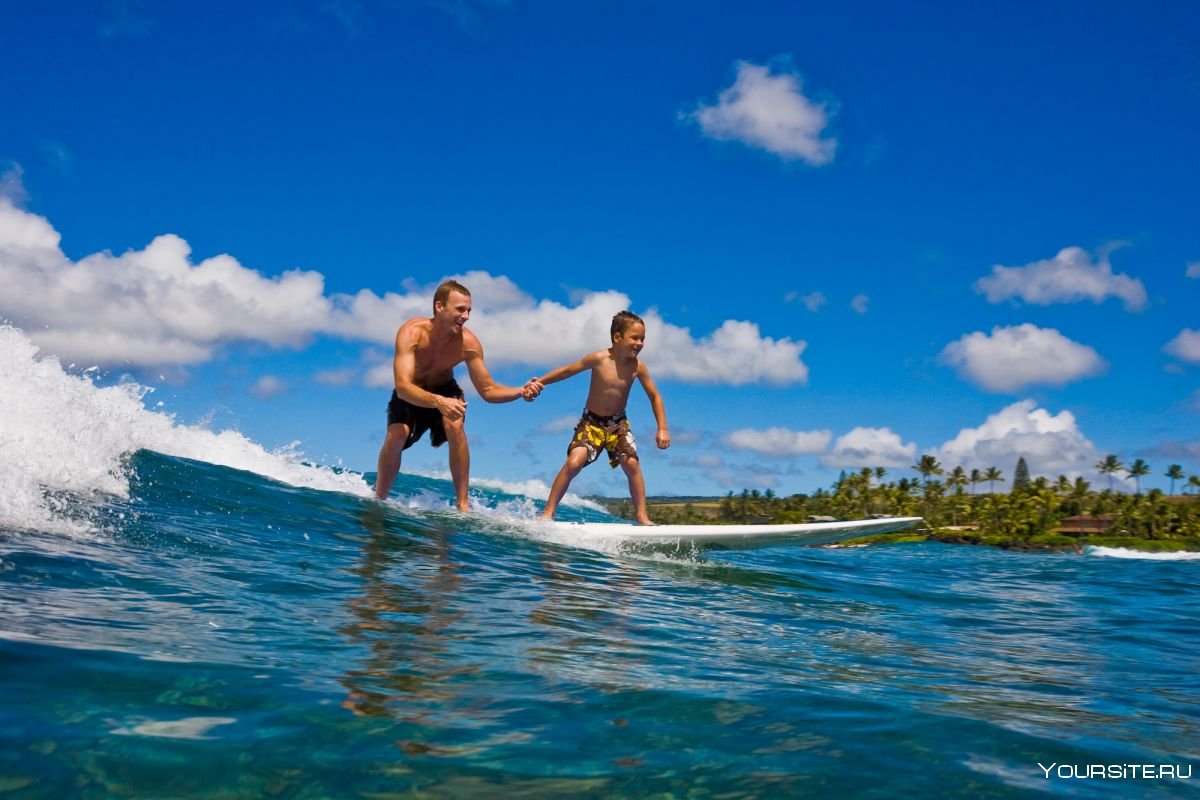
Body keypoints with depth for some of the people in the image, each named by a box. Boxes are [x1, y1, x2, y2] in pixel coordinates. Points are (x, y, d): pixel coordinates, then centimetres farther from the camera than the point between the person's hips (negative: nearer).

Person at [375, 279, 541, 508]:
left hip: (444, 390, 1)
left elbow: (488, 390, -17)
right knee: (396, 435, -25)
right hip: (410, 395, -1)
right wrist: (438, 402, -61)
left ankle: (462, 503, -20)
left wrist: (521, 392, -36)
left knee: (455, 425, -28)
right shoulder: (411, 333, -33)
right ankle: (379, 500, 0)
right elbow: (403, 386, -43)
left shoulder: (468, 343, -24)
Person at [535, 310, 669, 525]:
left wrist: (662, 429, -8)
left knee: (632, 463, -14)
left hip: (618, 424, 2)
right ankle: (548, 513, -7)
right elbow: (567, 370, -5)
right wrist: (540, 382, -14)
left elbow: (655, 396, -2)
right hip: (591, 422, -2)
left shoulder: (637, 366, -12)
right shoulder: (599, 359, -19)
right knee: (574, 462, -17)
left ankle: (642, 517, -1)